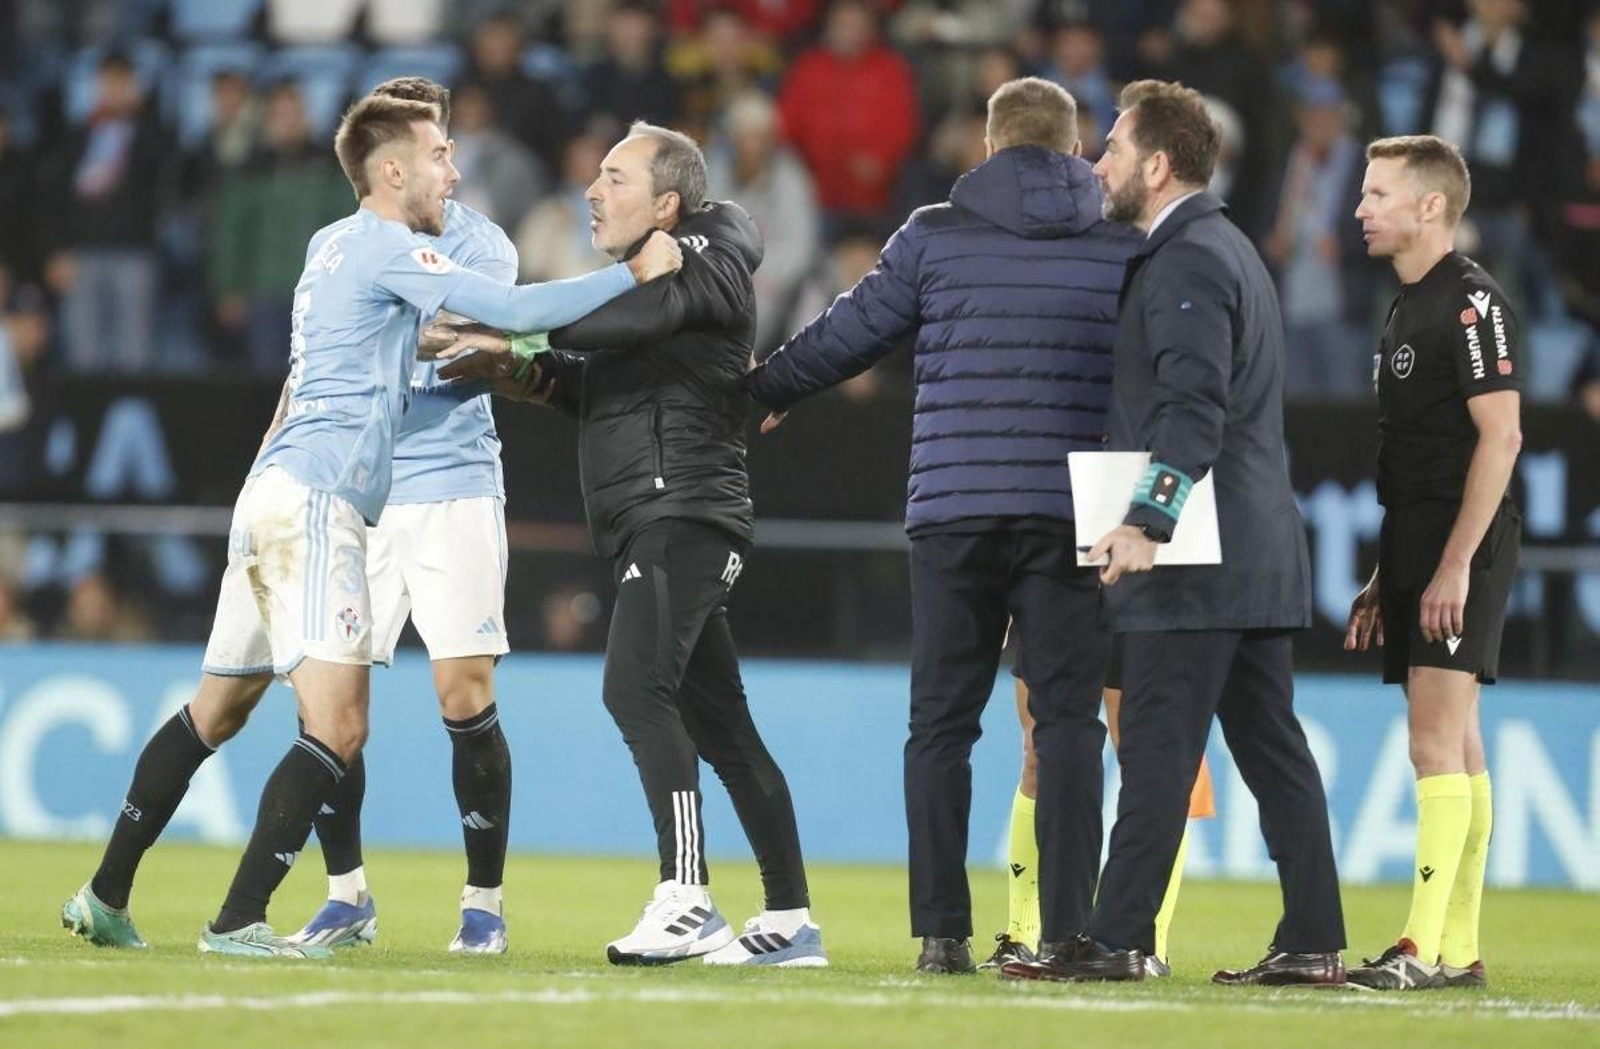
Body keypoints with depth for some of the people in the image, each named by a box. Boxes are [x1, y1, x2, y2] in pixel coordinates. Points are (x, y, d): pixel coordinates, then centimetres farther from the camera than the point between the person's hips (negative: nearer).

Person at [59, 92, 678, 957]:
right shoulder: (383, 247, -6)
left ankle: (105, 899, 19)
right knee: (338, 730, -13)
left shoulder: (335, 246, 22)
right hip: (315, 503, -10)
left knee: (213, 715, 17)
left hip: (271, 498, 10)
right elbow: (515, 309, -14)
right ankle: (238, 922, -18)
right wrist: (634, 274, -7)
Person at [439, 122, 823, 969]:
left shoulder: (701, 264, -6)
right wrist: (530, 370, 5)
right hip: (653, 528, 10)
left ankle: (685, 900, -29)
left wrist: (503, 329, -19)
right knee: (720, 725, 10)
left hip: (682, 512, -10)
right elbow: (598, 386, 24)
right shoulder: (652, 273, 24)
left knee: (637, 688, -23)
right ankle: (789, 922, 12)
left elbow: (625, 319, -22)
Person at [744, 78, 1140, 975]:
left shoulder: (935, 236, 3)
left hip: (954, 510, 0)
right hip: (1073, 517, 0)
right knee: (1068, 722, 3)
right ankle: (1068, 930, -4)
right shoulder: (1123, 247, 5)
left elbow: (847, 336, 8)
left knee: (942, 723, 6)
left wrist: (766, 389, 25)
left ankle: (943, 931, 1)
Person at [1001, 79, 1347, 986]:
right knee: (1272, 749, 8)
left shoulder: (1186, 259, -12)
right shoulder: (1228, 249, 21)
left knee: (1159, 749, -8)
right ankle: (1314, 942, 6)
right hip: (1260, 553, 10)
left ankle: (1117, 938, -8)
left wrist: (1149, 521, -29)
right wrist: (1155, 518, 22)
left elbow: (1195, 410, -23)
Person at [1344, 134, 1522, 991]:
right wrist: (1385, 577, 21)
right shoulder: (1406, 309, 18)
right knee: (1453, 747, 9)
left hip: (1463, 550, -10)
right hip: (1415, 552, 10)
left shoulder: (1471, 301, -11)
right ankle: (1458, 950, 11)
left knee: (1436, 742, -14)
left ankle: (1424, 947, -17)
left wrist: (1456, 564, -22)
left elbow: (1500, 436, -17)